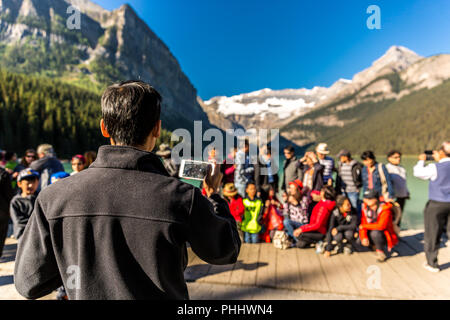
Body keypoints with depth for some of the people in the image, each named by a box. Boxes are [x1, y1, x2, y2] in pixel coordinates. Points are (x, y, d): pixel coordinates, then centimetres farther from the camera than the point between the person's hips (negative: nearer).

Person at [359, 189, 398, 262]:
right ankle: (375, 244, 14)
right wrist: (364, 237, -22)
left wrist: (364, 226, -23)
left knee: (375, 233, -37)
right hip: (371, 231, 7)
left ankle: (381, 252, -13)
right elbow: (362, 224, -6)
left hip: (384, 234, -6)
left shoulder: (385, 209, -23)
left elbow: (381, 226, -34)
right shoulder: (365, 208, -5)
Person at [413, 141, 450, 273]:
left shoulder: (435, 168, -16)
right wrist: (438, 160, 22)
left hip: (436, 204, -5)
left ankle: (432, 264, 17)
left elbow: (418, 173, -4)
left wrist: (421, 161, 12)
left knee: (432, 235, 6)